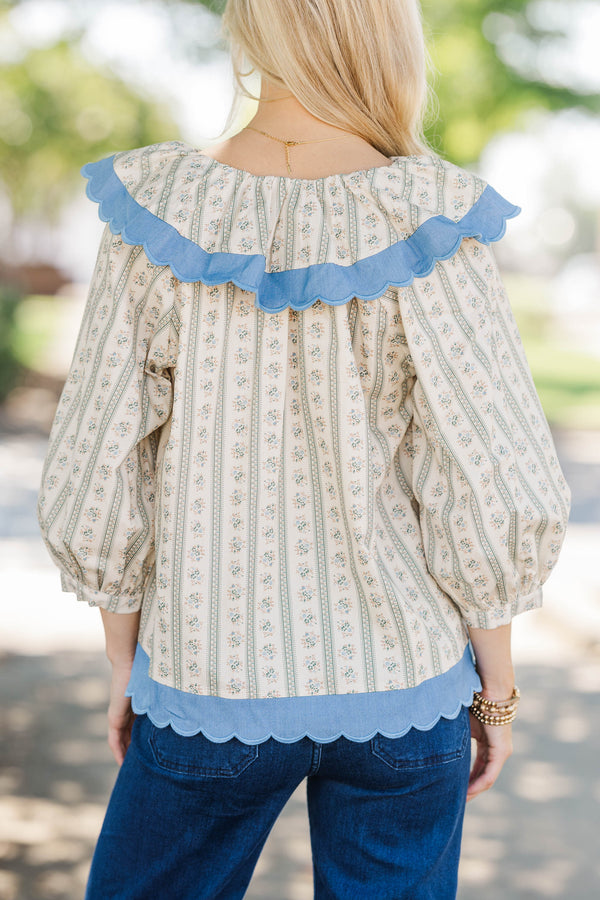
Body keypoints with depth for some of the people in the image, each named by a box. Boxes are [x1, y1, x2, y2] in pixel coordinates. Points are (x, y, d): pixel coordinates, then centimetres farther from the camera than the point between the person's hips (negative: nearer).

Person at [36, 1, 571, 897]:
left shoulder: (160, 216, -12)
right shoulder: (426, 224, -15)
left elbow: (92, 490, -8)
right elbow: (501, 497, -14)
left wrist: (127, 668, 7)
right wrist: (495, 683, 2)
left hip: (215, 688, 1)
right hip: (402, 689, 0)